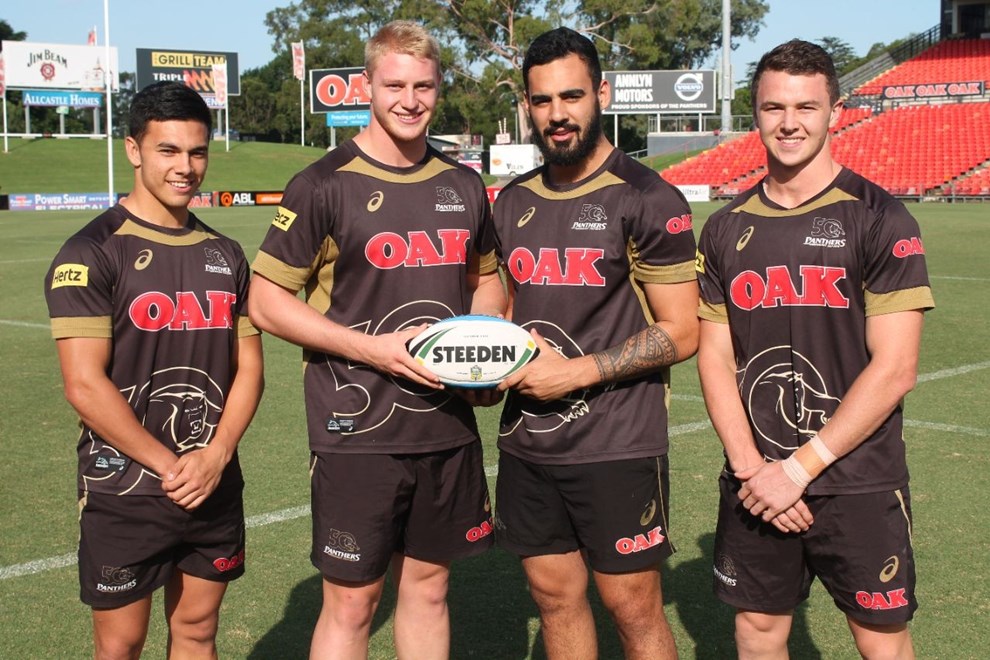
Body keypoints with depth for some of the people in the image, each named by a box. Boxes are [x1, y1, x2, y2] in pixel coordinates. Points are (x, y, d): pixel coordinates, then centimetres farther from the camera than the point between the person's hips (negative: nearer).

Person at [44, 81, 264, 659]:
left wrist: (215, 456, -8)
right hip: (124, 495, -5)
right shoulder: (92, 253, -9)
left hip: (216, 489, 5)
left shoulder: (225, 256, 9)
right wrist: (170, 467, -14)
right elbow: (85, 385, -15)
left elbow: (249, 367, 8)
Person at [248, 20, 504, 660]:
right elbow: (266, 301, -8)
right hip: (358, 434, -5)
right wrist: (374, 348, -17)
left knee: (428, 588, 15)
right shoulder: (324, 185, -8)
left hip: (450, 430, 5)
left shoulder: (464, 186, 8)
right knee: (351, 604, 2)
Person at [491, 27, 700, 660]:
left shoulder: (646, 199, -10)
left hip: (616, 446, -6)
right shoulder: (514, 202, 9)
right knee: (556, 595, 15)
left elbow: (680, 333, -11)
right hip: (526, 440, 6)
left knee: (634, 608, 3)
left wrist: (577, 371, -18)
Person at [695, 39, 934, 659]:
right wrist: (751, 467, -7)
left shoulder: (879, 219, -7)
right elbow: (715, 358, 5)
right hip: (755, 486, 3)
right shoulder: (727, 229, 6)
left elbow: (894, 369, -12)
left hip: (858, 486, -3)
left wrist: (801, 467, -13)